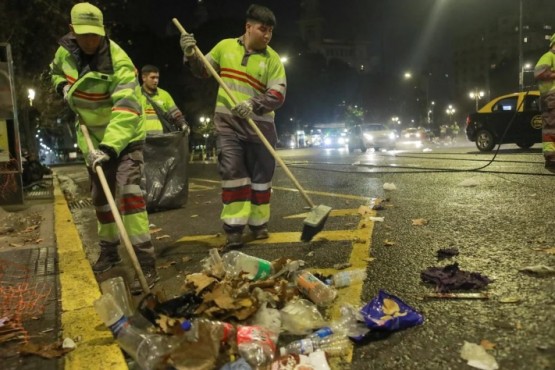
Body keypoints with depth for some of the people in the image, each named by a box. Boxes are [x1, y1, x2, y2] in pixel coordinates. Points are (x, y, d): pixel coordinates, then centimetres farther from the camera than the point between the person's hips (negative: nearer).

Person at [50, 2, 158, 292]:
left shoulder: (118, 62, -26)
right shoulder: (65, 50, -5)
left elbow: (126, 110, -36)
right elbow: (55, 71, 20)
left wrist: (109, 148, -44)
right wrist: (63, 86, -3)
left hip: (124, 135, -7)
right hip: (93, 135, 7)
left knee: (128, 190, -22)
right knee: (99, 197, 14)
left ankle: (146, 263, -21)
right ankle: (109, 250, 33)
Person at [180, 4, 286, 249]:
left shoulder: (272, 58, -2)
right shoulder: (225, 46, 5)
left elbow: (278, 94, -10)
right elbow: (202, 71, 17)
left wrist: (254, 105, -27)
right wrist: (191, 55, -4)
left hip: (259, 125, 0)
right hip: (227, 122, 0)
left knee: (261, 176, 7)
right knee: (232, 172, -7)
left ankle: (258, 223, 23)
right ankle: (234, 228, -2)